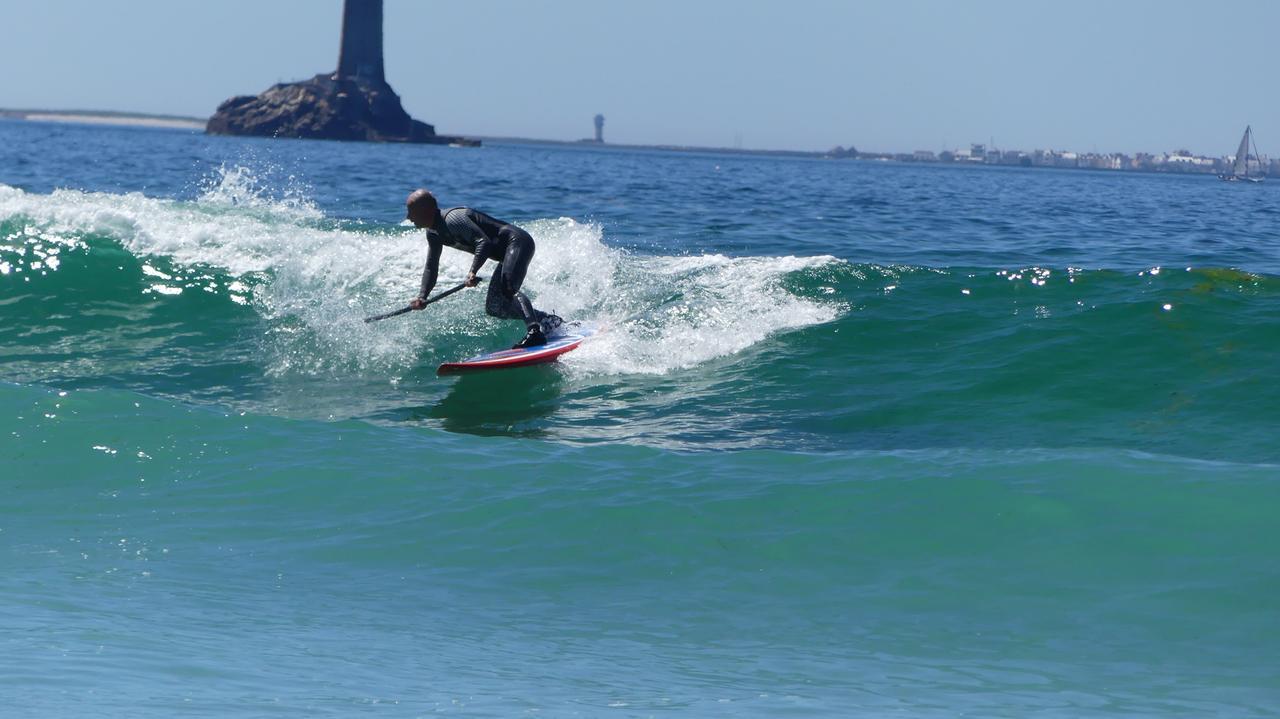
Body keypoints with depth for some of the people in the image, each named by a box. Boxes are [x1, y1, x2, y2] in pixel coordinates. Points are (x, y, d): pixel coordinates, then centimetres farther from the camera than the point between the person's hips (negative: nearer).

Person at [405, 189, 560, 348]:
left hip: (518, 241, -11)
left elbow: (483, 242, -32)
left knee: (507, 289, -33)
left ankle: (534, 332, -47)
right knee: (494, 308, 8)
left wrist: (473, 272, -45)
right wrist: (422, 297, -3)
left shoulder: (452, 219, -22)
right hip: (507, 252, 11)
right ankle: (551, 321, 12)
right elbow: (431, 268, 13)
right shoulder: (433, 234, 9)